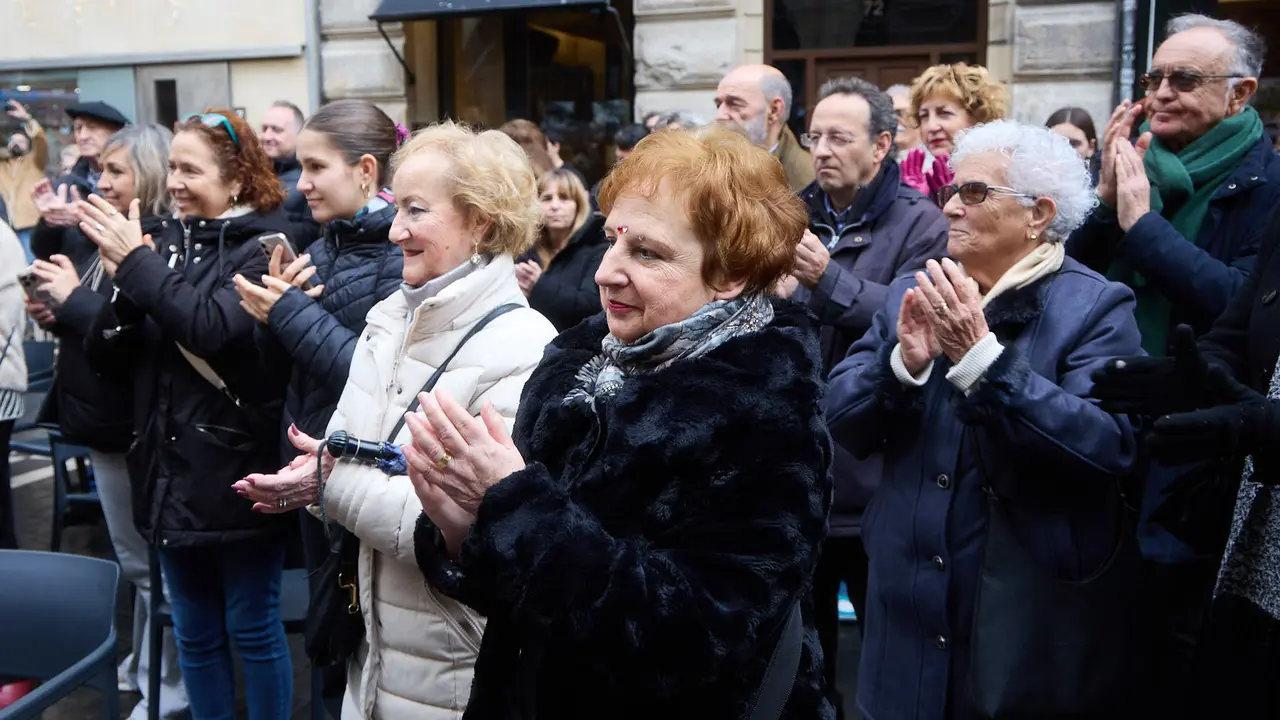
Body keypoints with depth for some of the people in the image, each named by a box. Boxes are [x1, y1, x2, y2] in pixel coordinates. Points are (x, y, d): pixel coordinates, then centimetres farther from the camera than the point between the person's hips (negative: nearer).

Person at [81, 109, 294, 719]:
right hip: (172, 470, 6)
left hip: (238, 470, -6)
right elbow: (111, 350, 5)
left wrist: (138, 262, -19)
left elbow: (212, 327, -25)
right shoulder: (168, 238, 8)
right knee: (195, 634, 18)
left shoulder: (262, 246, -9)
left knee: (252, 629, 9)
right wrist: (123, 283, -12)